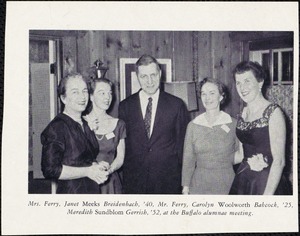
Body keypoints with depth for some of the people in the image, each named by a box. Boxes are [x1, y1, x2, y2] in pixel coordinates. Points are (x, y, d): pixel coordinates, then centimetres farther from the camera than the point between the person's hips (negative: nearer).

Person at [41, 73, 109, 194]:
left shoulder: (86, 125, 10)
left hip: (93, 190, 7)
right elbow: (50, 170, -22)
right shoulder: (56, 128, -15)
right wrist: (87, 171, -17)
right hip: (70, 191, -7)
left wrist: (97, 167, -2)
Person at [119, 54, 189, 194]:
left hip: (168, 180, -1)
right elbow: (121, 144, 8)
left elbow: (182, 144, 3)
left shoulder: (177, 105, 1)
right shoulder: (125, 106, 4)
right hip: (133, 181, 1)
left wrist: (184, 179, 0)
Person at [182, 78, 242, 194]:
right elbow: (188, 159, 4)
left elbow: (240, 155, 7)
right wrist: (185, 189, 1)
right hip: (199, 184, 1)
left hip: (226, 185, -1)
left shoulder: (233, 124, -3)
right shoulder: (193, 125, 2)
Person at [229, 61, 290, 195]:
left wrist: (267, 195, -22)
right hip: (243, 178, 6)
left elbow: (279, 161, -18)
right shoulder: (244, 112, 5)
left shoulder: (273, 112, -14)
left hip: (266, 181, -6)